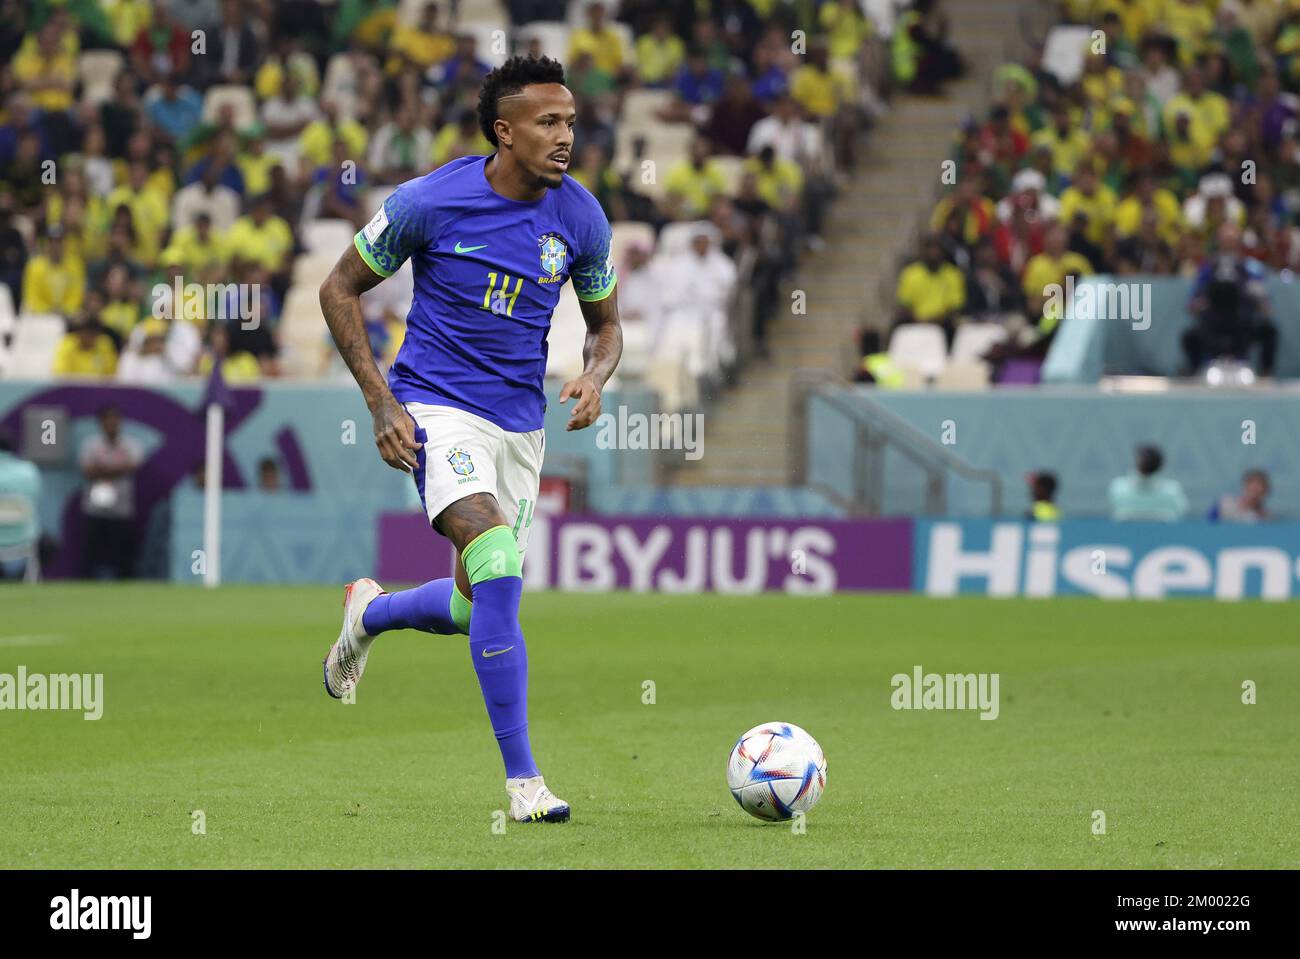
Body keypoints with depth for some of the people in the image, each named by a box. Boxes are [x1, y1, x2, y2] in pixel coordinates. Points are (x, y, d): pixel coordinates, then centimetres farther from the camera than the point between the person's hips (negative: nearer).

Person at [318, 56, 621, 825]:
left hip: (521, 421, 5)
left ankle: (369, 614, 46)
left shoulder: (581, 218, -2)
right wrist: (382, 403, -10)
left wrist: (595, 378, -11)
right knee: (500, 571, -25)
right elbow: (340, 289, -2)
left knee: (475, 608, 11)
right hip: (435, 408, -5)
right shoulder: (430, 202, -13)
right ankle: (523, 780, -21)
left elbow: (605, 325, 13)